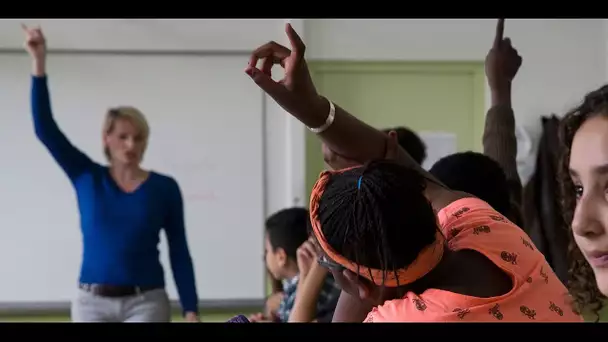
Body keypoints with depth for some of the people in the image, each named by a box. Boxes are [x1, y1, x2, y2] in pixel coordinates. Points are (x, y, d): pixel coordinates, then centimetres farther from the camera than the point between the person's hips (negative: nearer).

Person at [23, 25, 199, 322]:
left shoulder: (164, 188, 0)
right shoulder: (87, 177, 3)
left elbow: (179, 253, 2)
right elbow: (44, 128, -5)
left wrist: (191, 310, -5)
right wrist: (39, 62, -12)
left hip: (146, 303, -1)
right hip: (92, 303, 1)